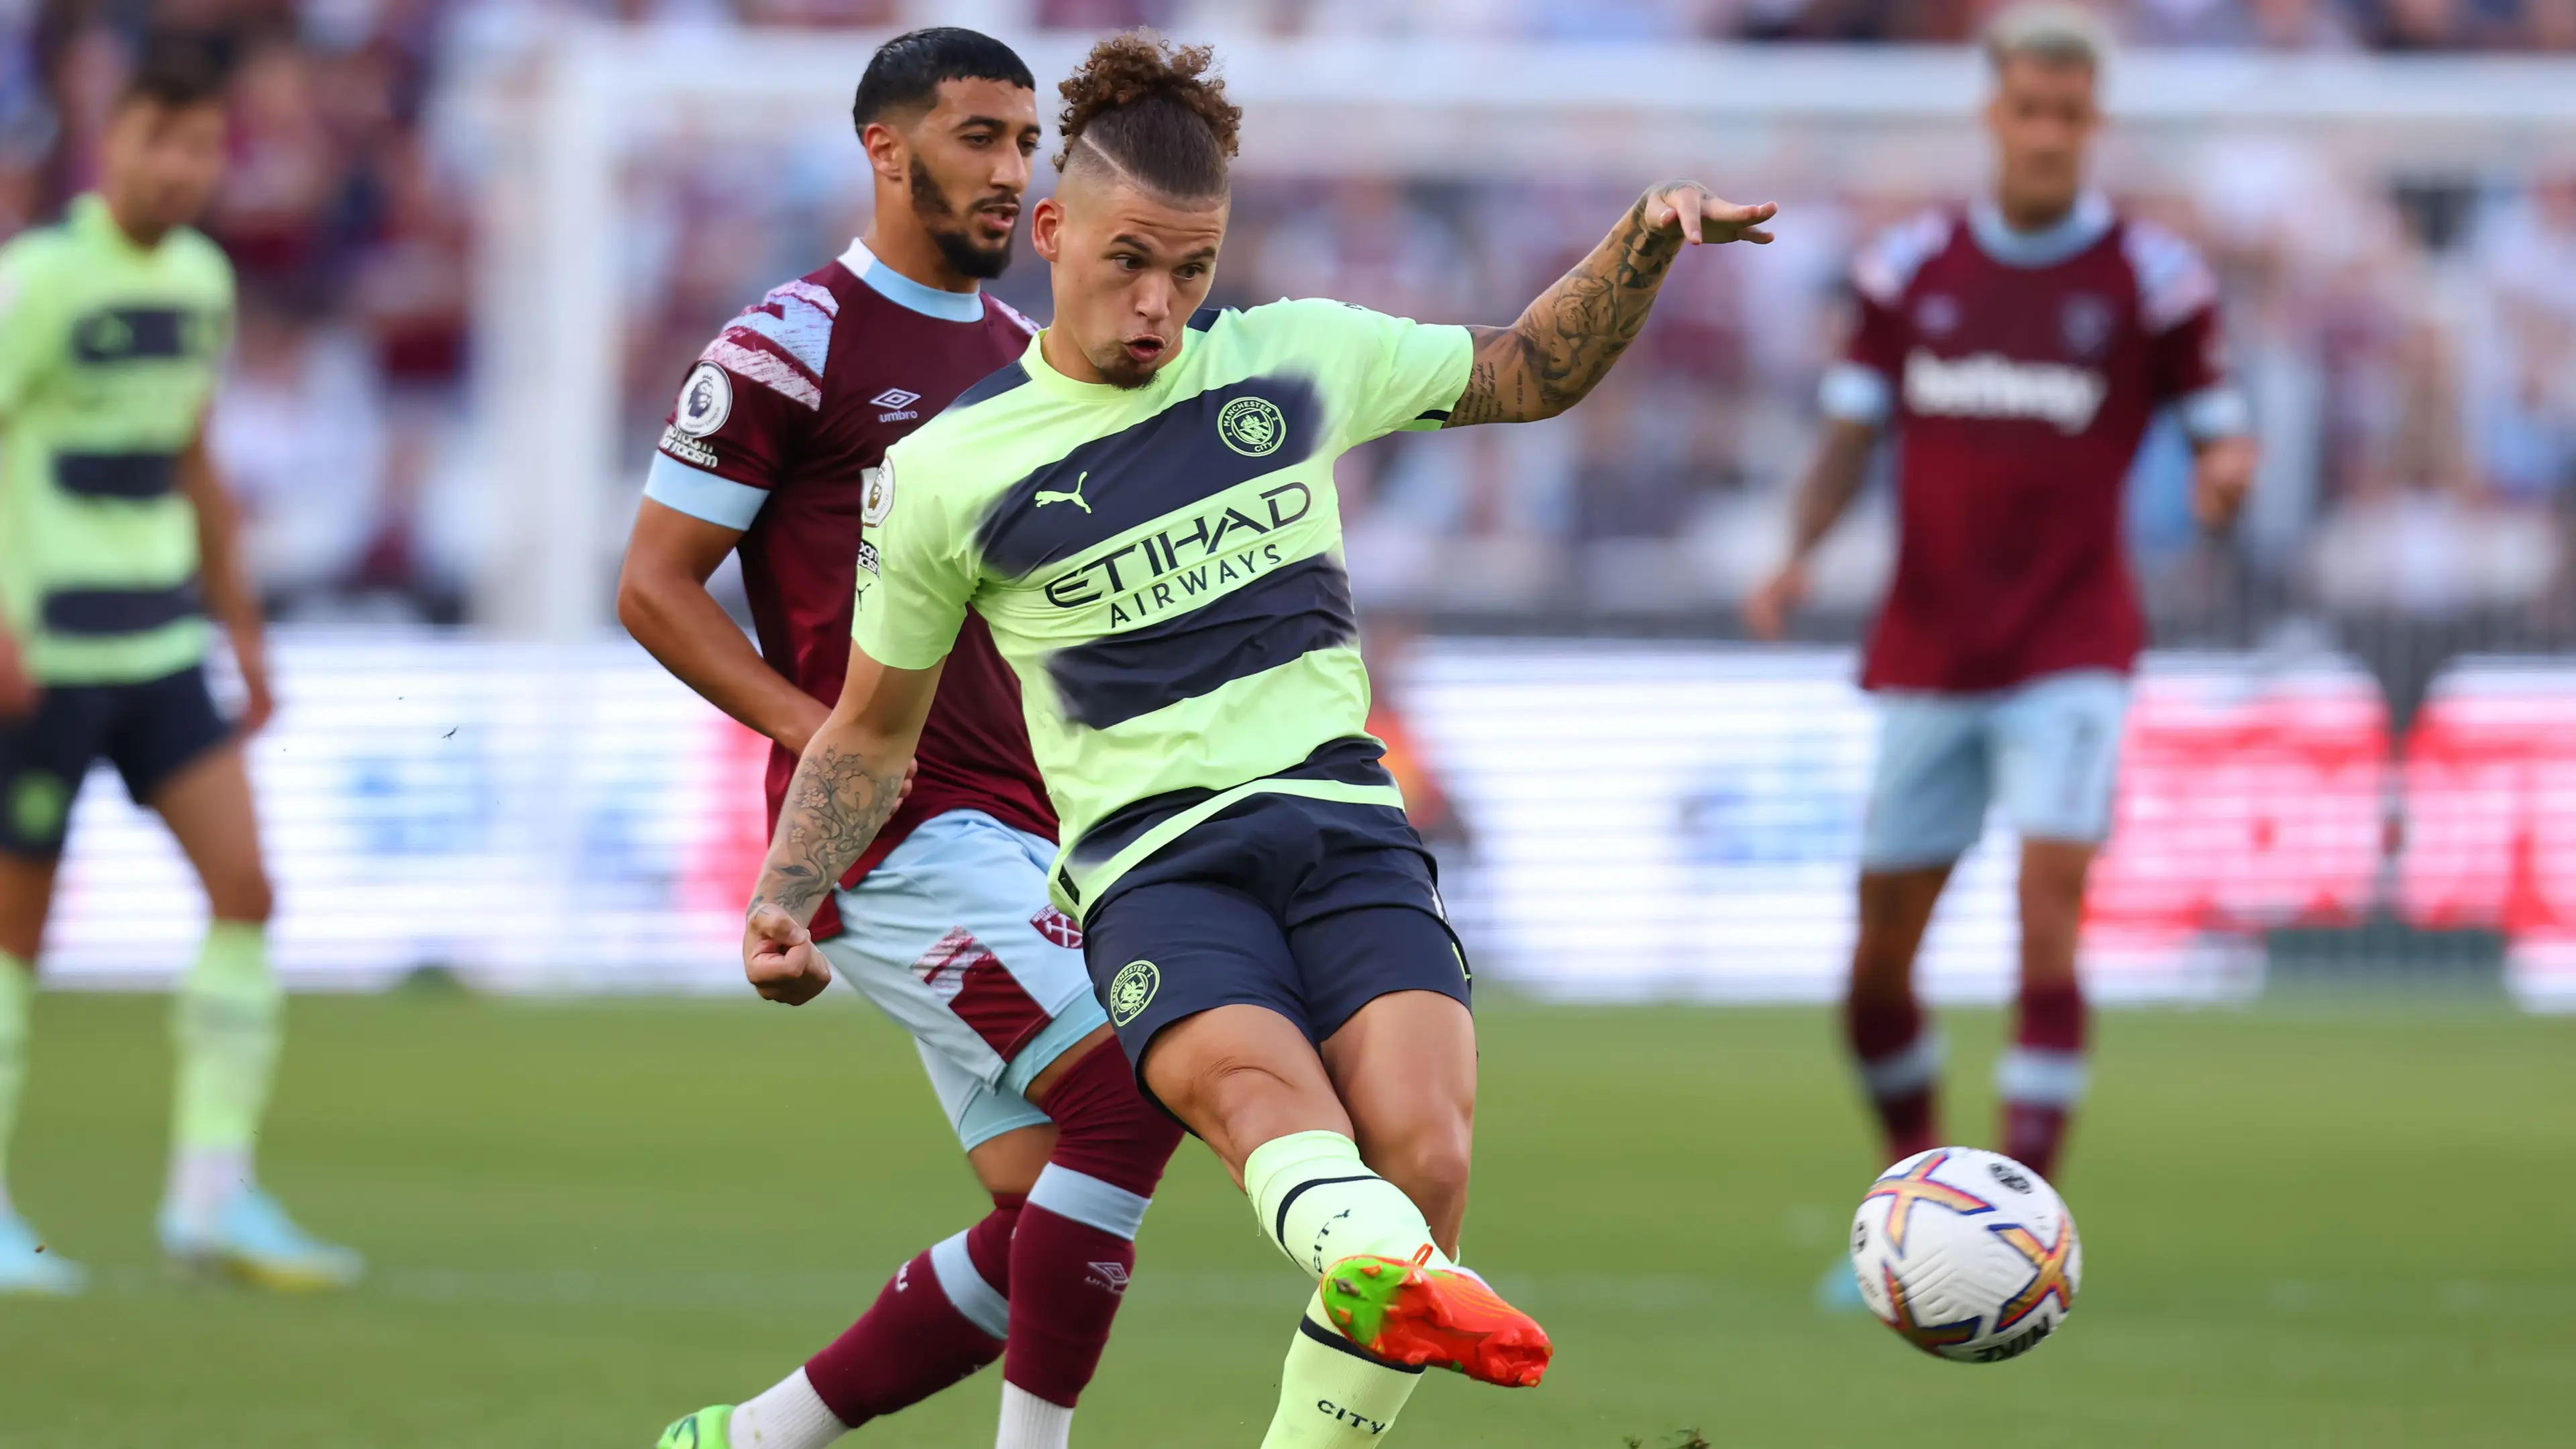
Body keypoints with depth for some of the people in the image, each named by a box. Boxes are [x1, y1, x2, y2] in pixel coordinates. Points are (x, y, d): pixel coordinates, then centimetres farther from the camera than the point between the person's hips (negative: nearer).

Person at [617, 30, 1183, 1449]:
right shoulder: (789, 346, -7)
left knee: (1044, 1218, 2)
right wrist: (823, 734, -18)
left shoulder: (1025, 357, 17)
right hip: (895, 835, -8)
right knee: (1126, 1094, -21)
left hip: (1025, 826, 8)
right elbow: (655, 586, -7)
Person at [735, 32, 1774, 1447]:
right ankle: (1387, 1270, -68)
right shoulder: (947, 473, 6)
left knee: (1421, 1161, -24)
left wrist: (1644, 244, 8)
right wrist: (781, 904, 2)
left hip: (1344, 826, 3)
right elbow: (871, 733, 17)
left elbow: (1530, 371, 26)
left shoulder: (1292, 361, 12)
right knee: (1261, 1091, -36)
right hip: (1154, 865, -3)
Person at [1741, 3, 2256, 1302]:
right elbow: (1849, 440, 7)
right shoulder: (1910, 269, 6)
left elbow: (2221, 437, 3)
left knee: (2048, 918, -19)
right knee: (1879, 963, 5)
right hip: (1925, 659, 3)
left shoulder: (2150, 278, -1)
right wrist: (1797, 555, -11)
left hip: (2069, 658, -3)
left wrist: (2224, 475, -22)